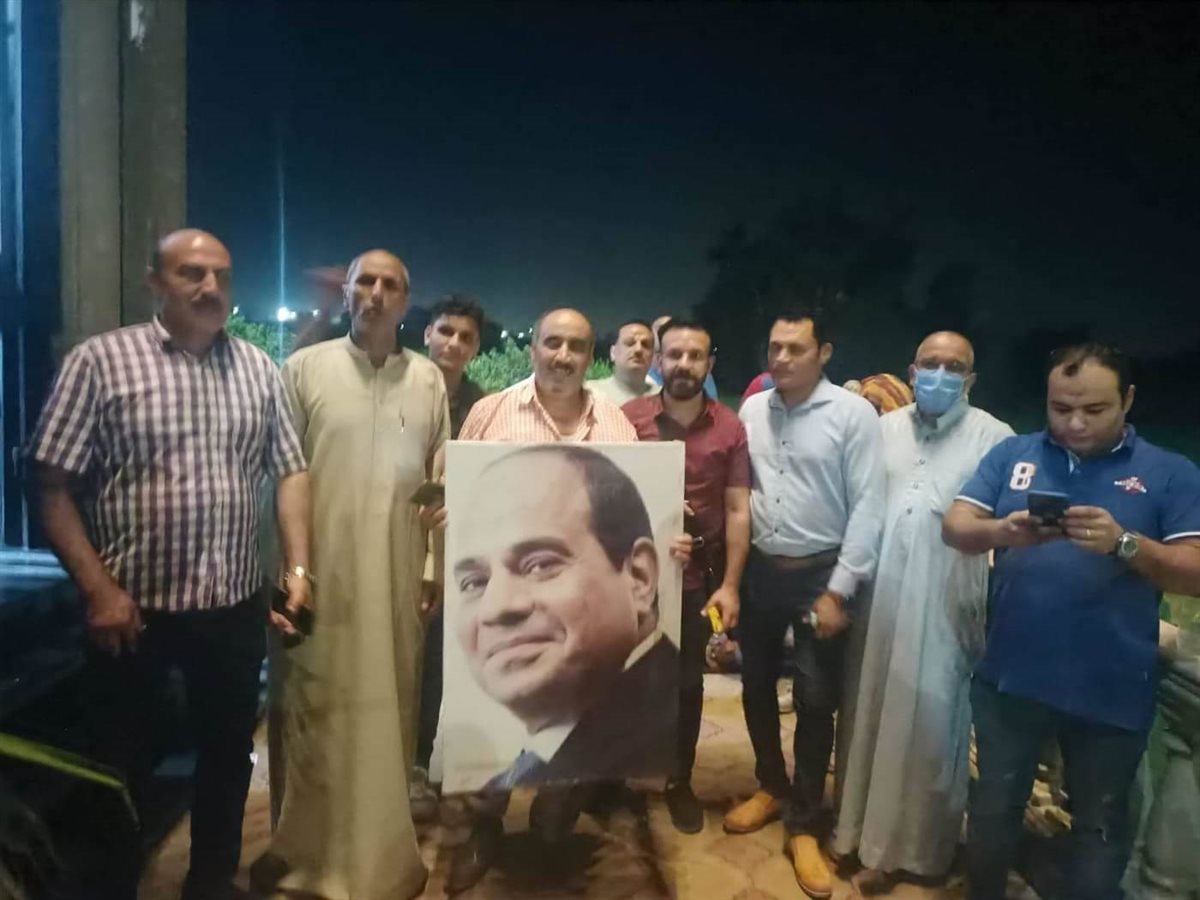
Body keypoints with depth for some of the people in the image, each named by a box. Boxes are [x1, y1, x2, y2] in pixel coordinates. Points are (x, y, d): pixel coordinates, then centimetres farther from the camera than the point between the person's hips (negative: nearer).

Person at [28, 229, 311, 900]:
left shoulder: (259, 369, 5)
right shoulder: (101, 360, -5)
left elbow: (290, 471, 6)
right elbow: (54, 487, -7)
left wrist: (299, 569, -3)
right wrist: (99, 588, -13)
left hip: (236, 607, 4)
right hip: (133, 607, -3)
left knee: (229, 754, 17)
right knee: (125, 766, 13)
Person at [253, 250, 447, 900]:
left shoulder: (429, 379, 6)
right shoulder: (305, 367, -1)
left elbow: (441, 479, 9)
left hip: (398, 570, 2)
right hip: (323, 568, -2)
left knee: (389, 705, 12)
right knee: (317, 705, 8)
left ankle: (382, 848, 30)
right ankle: (310, 845, 27)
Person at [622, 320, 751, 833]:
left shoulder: (730, 428, -5)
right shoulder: (627, 419, -8)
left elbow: (737, 510, -4)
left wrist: (730, 585, -8)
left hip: (697, 578, 1)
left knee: (687, 683, 14)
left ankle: (679, 782, 34)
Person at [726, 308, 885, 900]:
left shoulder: (854, 414, -10)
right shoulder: (751, 411, 2)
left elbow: (868, 507, -11)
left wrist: (839, 591, -13)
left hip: (820, 573, -4)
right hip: (759, 570, 4)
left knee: (815, 702, 5)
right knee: (756, 686, 15)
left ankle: (804, 825, 23)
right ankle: (771, 786, 39)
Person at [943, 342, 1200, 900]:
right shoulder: (1012, 454, 2)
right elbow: (955, 527, -5)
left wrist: (1124, 543, -28)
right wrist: (1003, 531, -26)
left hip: (1111, 691, -1)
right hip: (1010, 676, 2)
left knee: (1100, 828, 19)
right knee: (993, 809, 19)